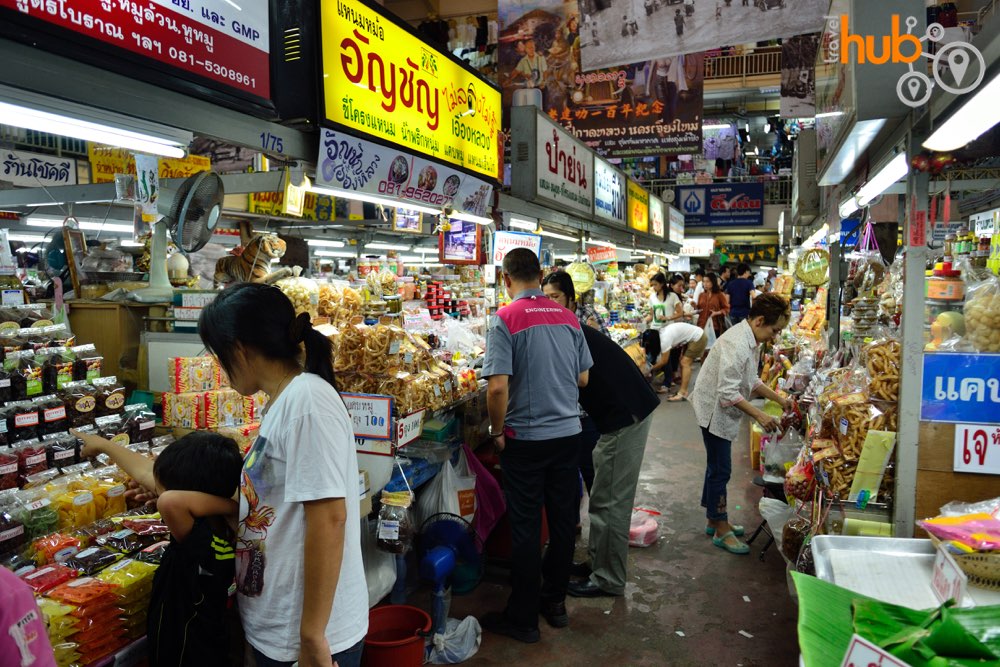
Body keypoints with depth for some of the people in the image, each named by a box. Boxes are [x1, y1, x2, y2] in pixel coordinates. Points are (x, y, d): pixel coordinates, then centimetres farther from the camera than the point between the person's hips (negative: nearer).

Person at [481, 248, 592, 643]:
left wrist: (497, 432, -7)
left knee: (525, 528, 5)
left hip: (526, 438, -5)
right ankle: (555, 601, 32)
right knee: (563, 520, 16)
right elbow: (583, 378, 9)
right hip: (568, 432, 5)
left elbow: (497, 388, -21)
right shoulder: (568, 317, 2)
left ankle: (523, 618, 18)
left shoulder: (505, 319, -14)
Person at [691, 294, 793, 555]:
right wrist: (759, 415, -28)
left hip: (722, 413, 11)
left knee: (717, 467, 18)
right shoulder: (736, 344, -26)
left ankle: (714, 521, 31)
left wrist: (779, 399, 13)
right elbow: (728, 392, -29)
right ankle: (722, 531, 9)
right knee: (720, 470, -2)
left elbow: (751, 380, 19)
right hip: (714, 411, -11)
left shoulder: (749, 340, 7)